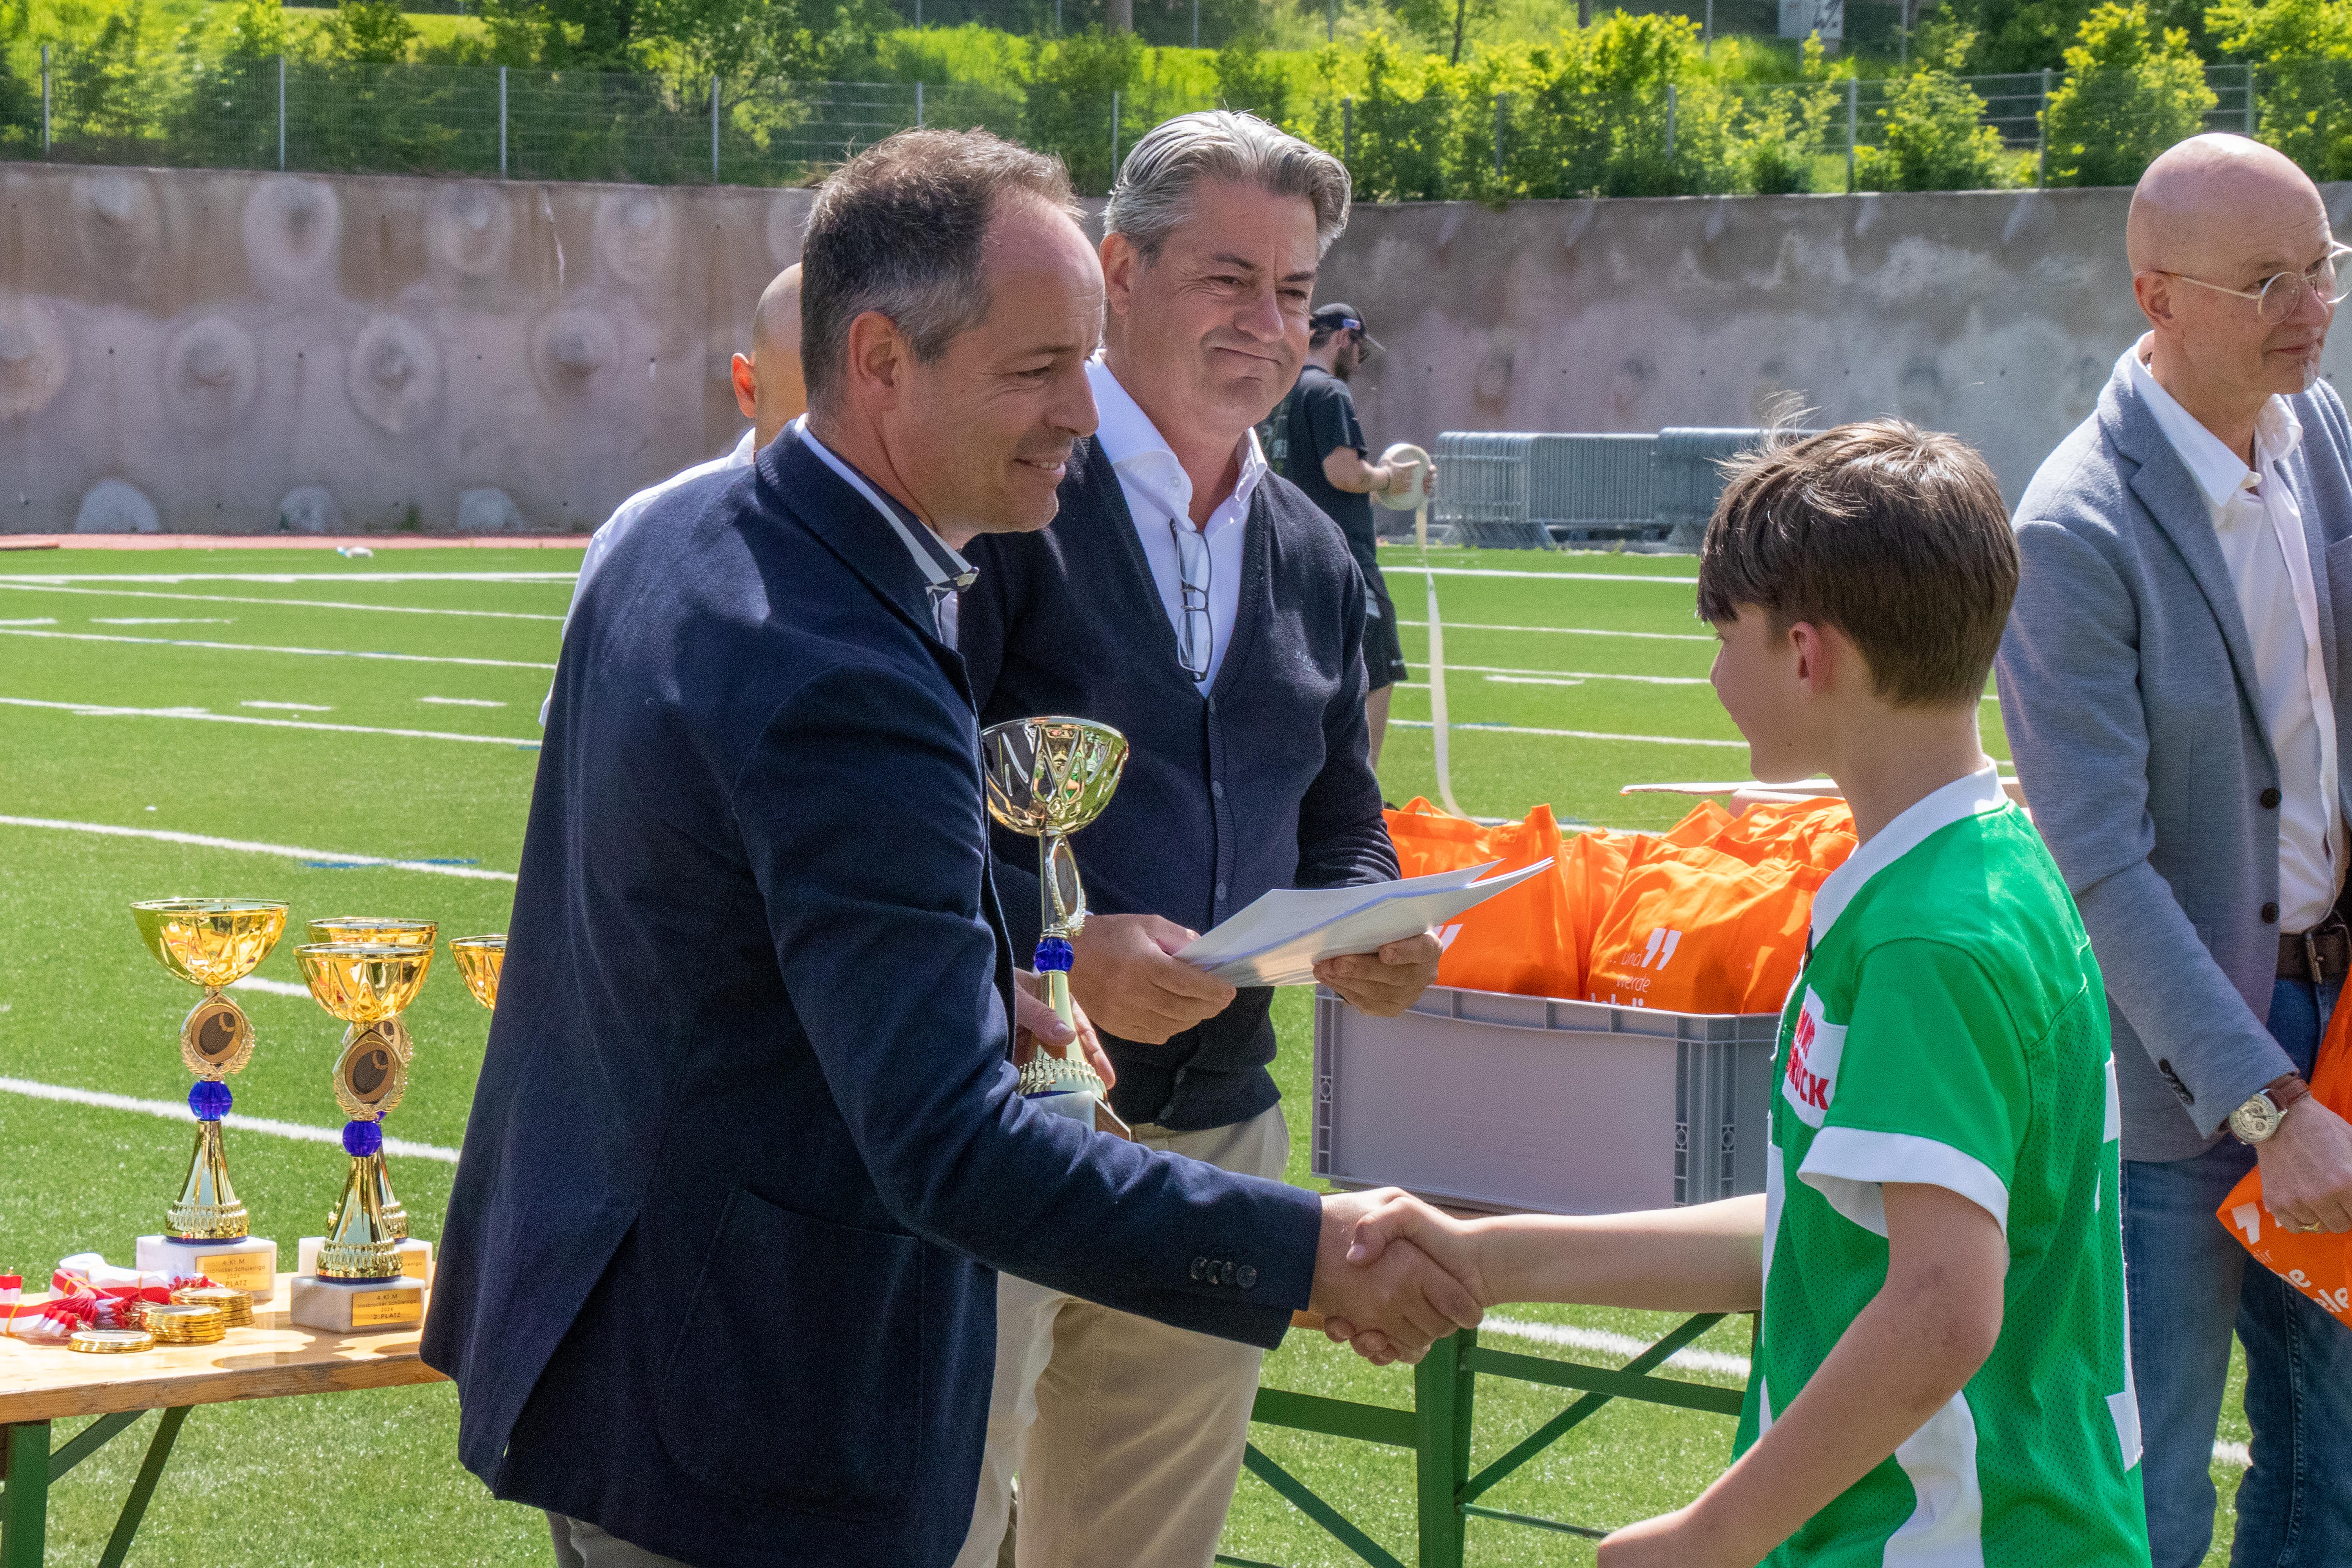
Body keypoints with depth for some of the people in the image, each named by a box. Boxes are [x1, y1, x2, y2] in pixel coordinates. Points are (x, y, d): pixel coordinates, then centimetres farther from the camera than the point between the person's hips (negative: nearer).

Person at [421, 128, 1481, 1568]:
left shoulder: (679, 539, 5)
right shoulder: (839, 689, -27)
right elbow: (952, 1150, -31)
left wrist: (976, 995, 8)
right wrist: (1313, 1250, -29)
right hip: (744, 1431, -10)